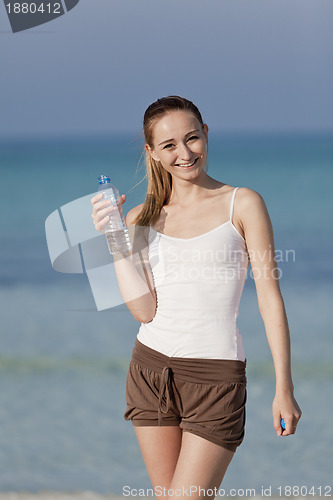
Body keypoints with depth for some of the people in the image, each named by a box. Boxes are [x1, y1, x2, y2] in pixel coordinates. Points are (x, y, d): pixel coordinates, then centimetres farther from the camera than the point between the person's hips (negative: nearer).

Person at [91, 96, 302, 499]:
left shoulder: (243, 204, -2)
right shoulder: (142, 218, 8)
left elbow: (270, 298, -3)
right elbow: (145, 309, -2)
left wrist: (284, 388, -7)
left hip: (216, 375, -4)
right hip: (151, 371, 4)